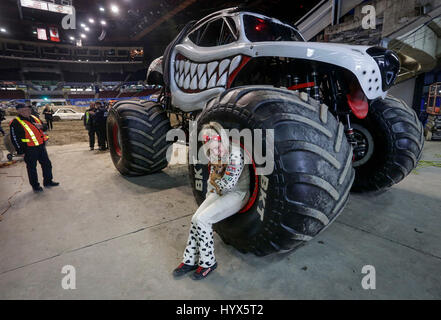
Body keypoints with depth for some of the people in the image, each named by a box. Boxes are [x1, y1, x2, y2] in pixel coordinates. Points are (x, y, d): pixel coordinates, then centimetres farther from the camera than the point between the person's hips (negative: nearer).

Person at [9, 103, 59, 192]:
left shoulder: (34, 118, 11)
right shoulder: (16, 123, -10)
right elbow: (15, 138, -11)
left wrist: (41, 126, -2)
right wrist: (20, 151, -13)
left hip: (41, 146, 7)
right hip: (29, 149, -7)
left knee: (47, 164, 13)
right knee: (32, 167, 5)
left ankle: (48, 181, 27)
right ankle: (35, 186, 18)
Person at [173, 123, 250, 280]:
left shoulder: (235, 153, -25)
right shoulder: (213, 152, -1)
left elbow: (228, 183, -20)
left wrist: (214, 182, -2)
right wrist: (210, 193, 5)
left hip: (238, 194, -7)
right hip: (220, 191, 7)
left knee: (202, 219, -18)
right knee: (196, 218, -10)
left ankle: (208, 263, 1)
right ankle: (190, 260, 7)